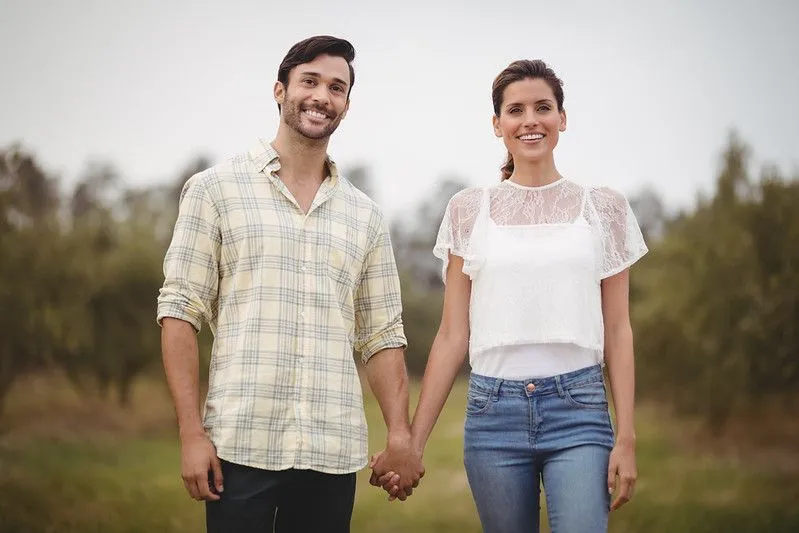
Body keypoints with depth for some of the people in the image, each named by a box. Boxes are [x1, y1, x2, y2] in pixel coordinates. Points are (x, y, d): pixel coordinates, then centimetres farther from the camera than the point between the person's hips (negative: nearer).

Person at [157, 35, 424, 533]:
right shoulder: (216, 189, 3)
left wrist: (400, 435, -1)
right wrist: (192, 432, -9)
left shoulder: (366, 217, 13)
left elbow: (382, 335, 13)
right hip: (240, 445, -3)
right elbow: (181, 311, -1)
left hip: (334, 453, 3)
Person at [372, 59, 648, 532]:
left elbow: (618, 331, 5)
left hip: (578, 408, -1)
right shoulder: (470, 210, 6)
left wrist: (626, 438, -3)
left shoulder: (603, 208, 5)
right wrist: (414, 442, 2)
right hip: (494, 410, 1)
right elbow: (453, 336, 6)